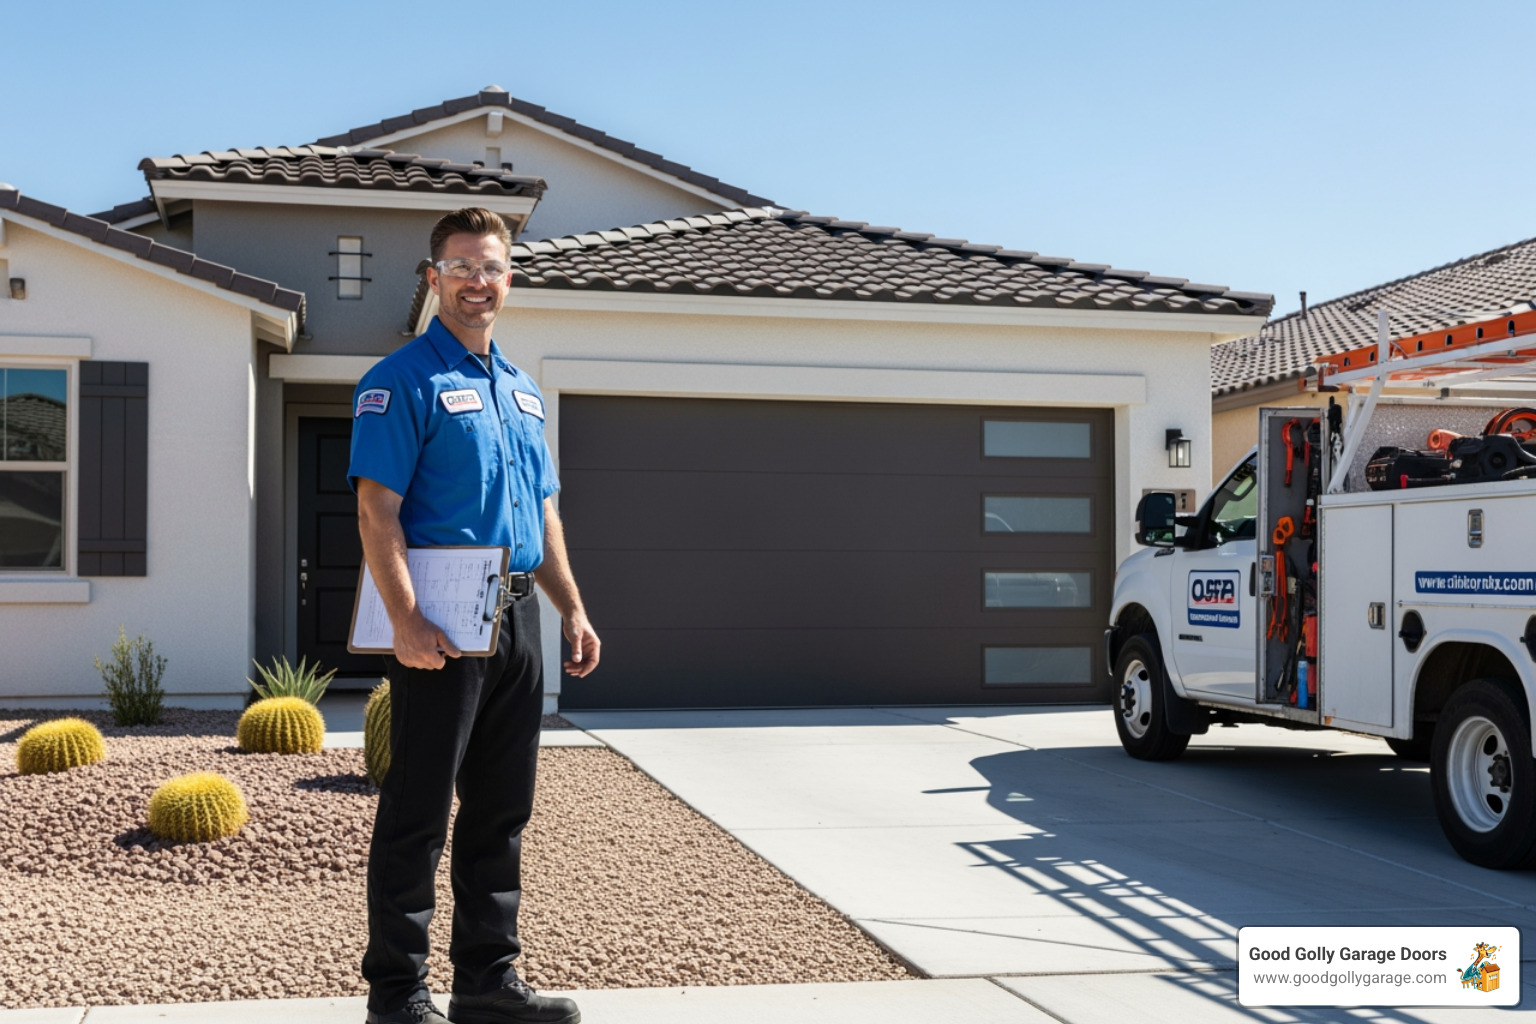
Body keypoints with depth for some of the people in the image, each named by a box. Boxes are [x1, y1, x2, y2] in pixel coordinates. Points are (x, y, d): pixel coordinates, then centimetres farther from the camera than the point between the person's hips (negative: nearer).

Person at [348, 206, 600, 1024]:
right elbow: (377, 509, -14)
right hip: (440, 623, -8)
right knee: (417, 813, -1)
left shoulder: (521, 389, 18)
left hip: (515, 619, 8)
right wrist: (406, 621, -23)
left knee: (501, 811, 13)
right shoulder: (403, 380, -6)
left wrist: (573, 610, 14)